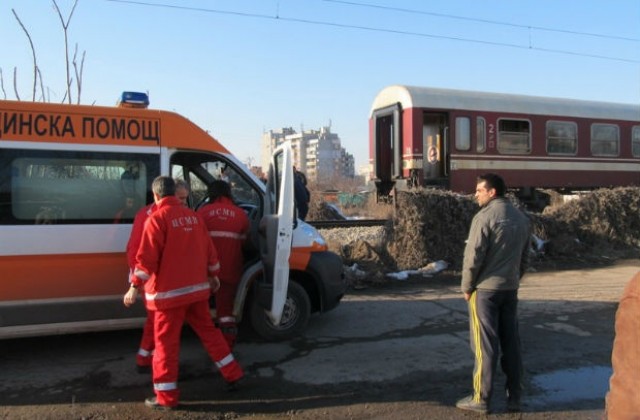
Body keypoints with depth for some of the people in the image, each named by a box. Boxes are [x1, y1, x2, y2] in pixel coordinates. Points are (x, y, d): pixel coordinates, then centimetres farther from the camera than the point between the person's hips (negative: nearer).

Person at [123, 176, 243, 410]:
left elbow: (147, 257, -18)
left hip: (170, 291, -6)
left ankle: (166, 397, 9)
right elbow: (208, 250, 13)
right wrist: (213, 276, 24)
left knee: (166, 342, 3)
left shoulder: (157, 218, -11)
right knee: (208, 331, 19)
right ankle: (233, 373, 26)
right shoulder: (193, 216, 9)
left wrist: (135, 286, -15)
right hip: (197, 287, 6)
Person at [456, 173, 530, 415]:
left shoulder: (484, 217, -14)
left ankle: (481, 399, 9)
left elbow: (473, 256, -16)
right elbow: (524, 257, 14)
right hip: (510, 290, 7)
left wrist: (466, 286, -5)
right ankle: (514, 397, 20)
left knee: (485, 345, 0)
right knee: (511, 343, 12)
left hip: (485, 289, -7)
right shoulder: (521, 218, 10)